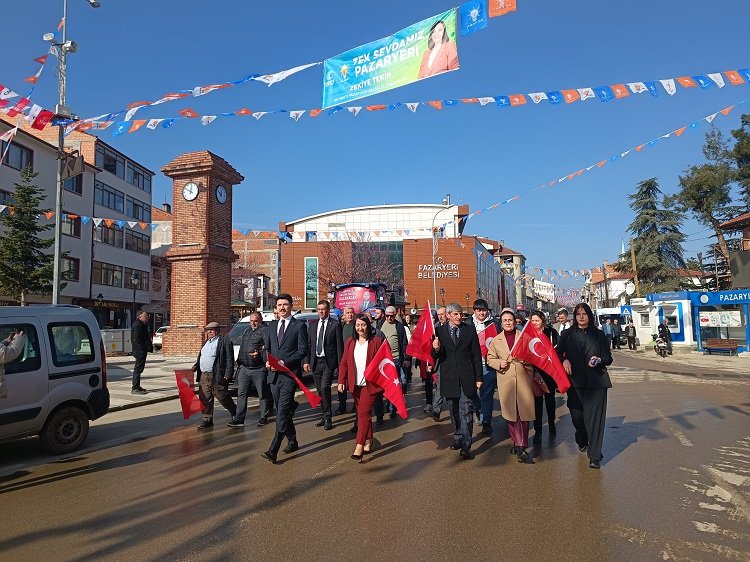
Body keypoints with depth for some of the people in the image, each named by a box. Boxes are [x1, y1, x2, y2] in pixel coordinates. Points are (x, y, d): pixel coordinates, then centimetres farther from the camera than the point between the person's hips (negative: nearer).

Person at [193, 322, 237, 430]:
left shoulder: (225, 341, -7)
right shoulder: (206, 342, 18)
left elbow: (230, 360, -11)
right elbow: (201, 357, 27)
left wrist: (228, 375, -17)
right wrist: (196, 366, 9)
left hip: (217, 376, -7)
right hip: (203, 376, 7)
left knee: (222, 397, 1)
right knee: (205, 399, 6)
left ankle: (235, 412, 23)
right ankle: (207, 420, 17)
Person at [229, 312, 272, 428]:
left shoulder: (265, 330, -7)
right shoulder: (246, 330, 17)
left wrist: (260, 353, -33)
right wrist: (239, 362, 20)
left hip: (259, 369, -7)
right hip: (244, 368, 7)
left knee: (263, 394, 5)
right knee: (241, 394, 4)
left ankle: (263, 418, 17)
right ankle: (239, 419, 8)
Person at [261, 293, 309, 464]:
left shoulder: (299, 326, -3)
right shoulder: (272, 326, 15)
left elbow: (303, 350, -8)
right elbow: (267, 347, 20)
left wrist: (284, 362, -16)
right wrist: (267, 361, -1)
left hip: (289, 374, -6)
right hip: (274, 374, 6)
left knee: (282, 413, -10)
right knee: (283, 411, 15)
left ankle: (273, 451, -11)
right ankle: (292, 442, 30)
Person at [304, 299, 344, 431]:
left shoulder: (335, 325, -4)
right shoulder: (313, 325, 10)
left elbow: (339, 345, -5)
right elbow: (309, 344, 11)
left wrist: (340, 364, -9)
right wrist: (307, 361, 4)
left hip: (328, 361, -5)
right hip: (315, 361, 5)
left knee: (325, 388, -16)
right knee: (320, 390, 11)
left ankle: (327, 418, -2)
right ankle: (324, 416, 24)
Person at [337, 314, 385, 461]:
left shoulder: (377, 341, -5)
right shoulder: (350, 342, 6)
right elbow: (344, 363, 6)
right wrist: (341, 381, -2)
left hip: (370, 384, -4)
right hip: (355, 385, 5)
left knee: (363, 413, -10)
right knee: (364, 414, 14)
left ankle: (359, 447, -9)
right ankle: (368, 443, 27)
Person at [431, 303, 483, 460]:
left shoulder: (470, 329, 1)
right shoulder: (439, 331, 1)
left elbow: (477, 354, 2)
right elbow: (435, 356, 3)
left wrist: (478, 377, 0)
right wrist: (436, 349, -21)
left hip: (467, 377, -2)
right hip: (449, 378, 2)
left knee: (466, 411, -6)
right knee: (454, 411, 14)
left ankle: (466, 446, -3)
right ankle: (458, 438, 30)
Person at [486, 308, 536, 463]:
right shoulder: (495, 340, 10)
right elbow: (490, 359, 12)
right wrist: (499, 363, -7)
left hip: (523, 379, -1)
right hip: (506, 382, 1)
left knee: (524, 413, -4)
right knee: (510, 414, 7)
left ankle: (521, 447, 0)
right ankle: (517, 442, 21)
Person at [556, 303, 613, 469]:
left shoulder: (599, 335, 6)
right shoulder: (567, 334, 7)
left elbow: (608, 358, 9)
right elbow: (558, 353, 11)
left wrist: (599, 360, -12)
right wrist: (564, 360, -10)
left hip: (596, 382, -1)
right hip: (575, 381, 1)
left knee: (595, 417, -6)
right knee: (577, 415, 7)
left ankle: (594, 456, 0)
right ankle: (582, 441, 37)